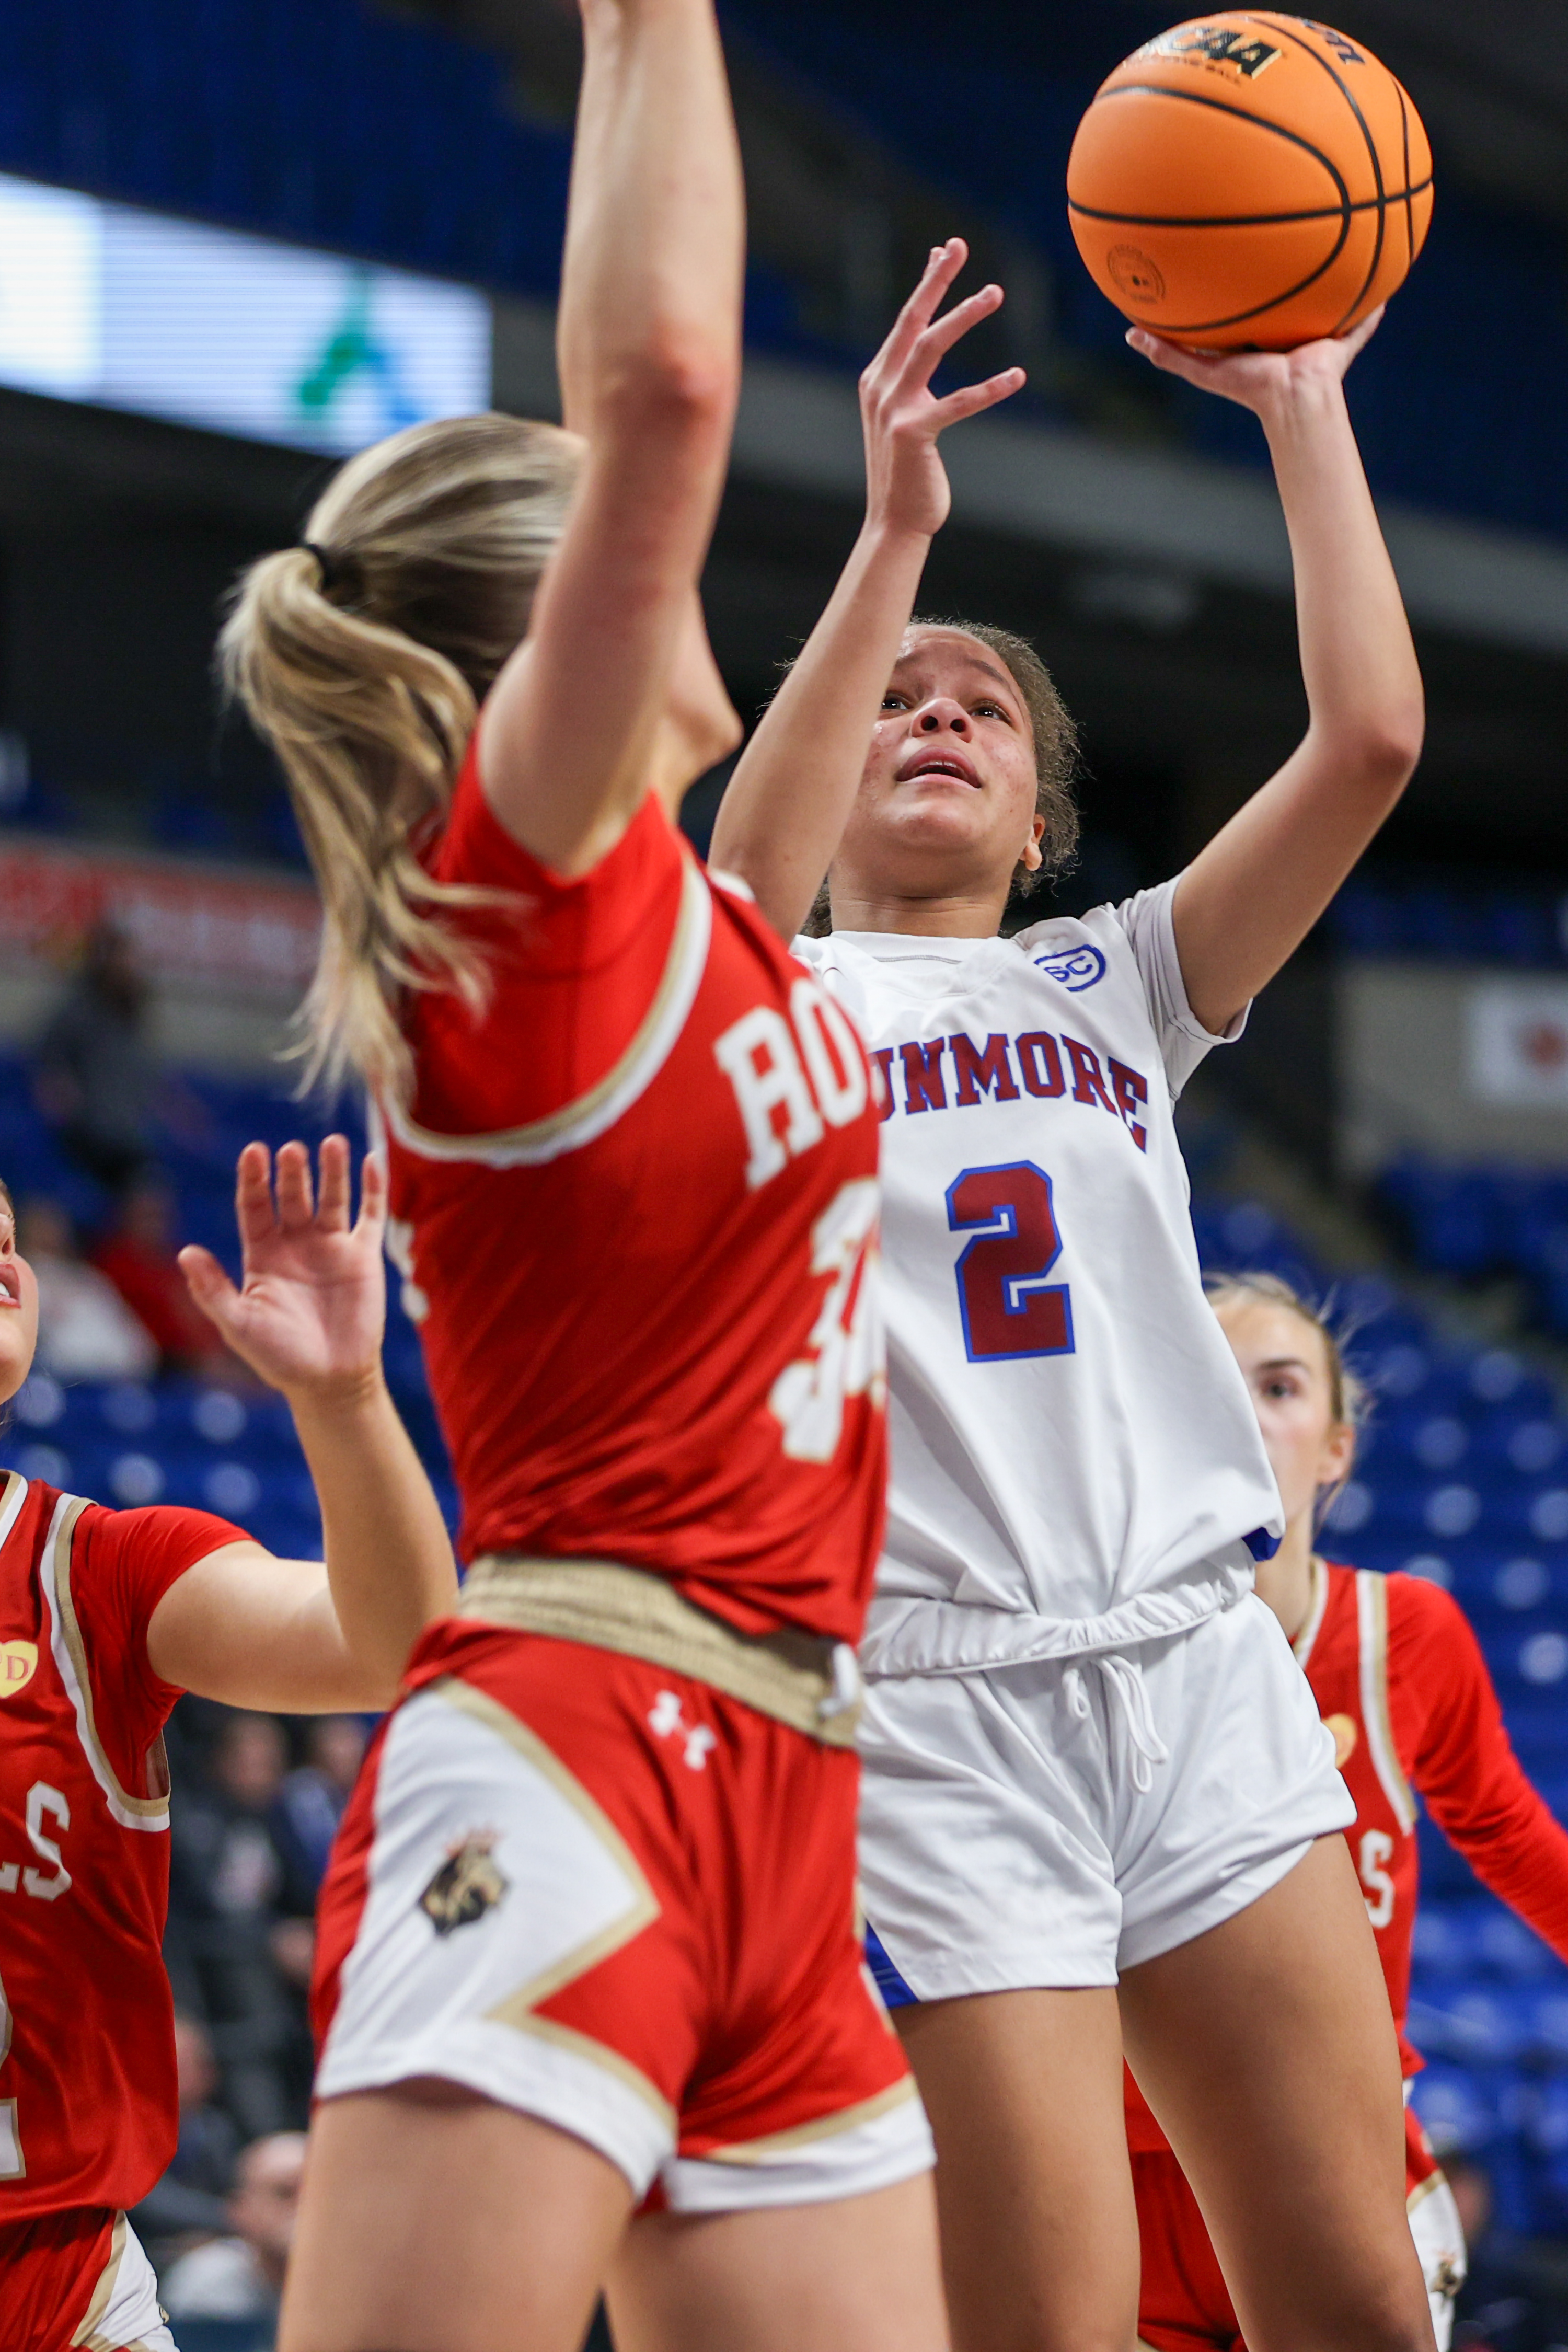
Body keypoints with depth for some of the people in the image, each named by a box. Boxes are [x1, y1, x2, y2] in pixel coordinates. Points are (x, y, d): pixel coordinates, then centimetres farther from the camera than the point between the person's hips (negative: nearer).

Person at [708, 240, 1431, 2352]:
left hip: (1200, 1661, 4)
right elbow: (742, 881, -16)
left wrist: (1302, 407, 8)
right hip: (933, 1687, -4)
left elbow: (1372, 738, 6)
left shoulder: (1111, 985, 20)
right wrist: (894, 535, -22)